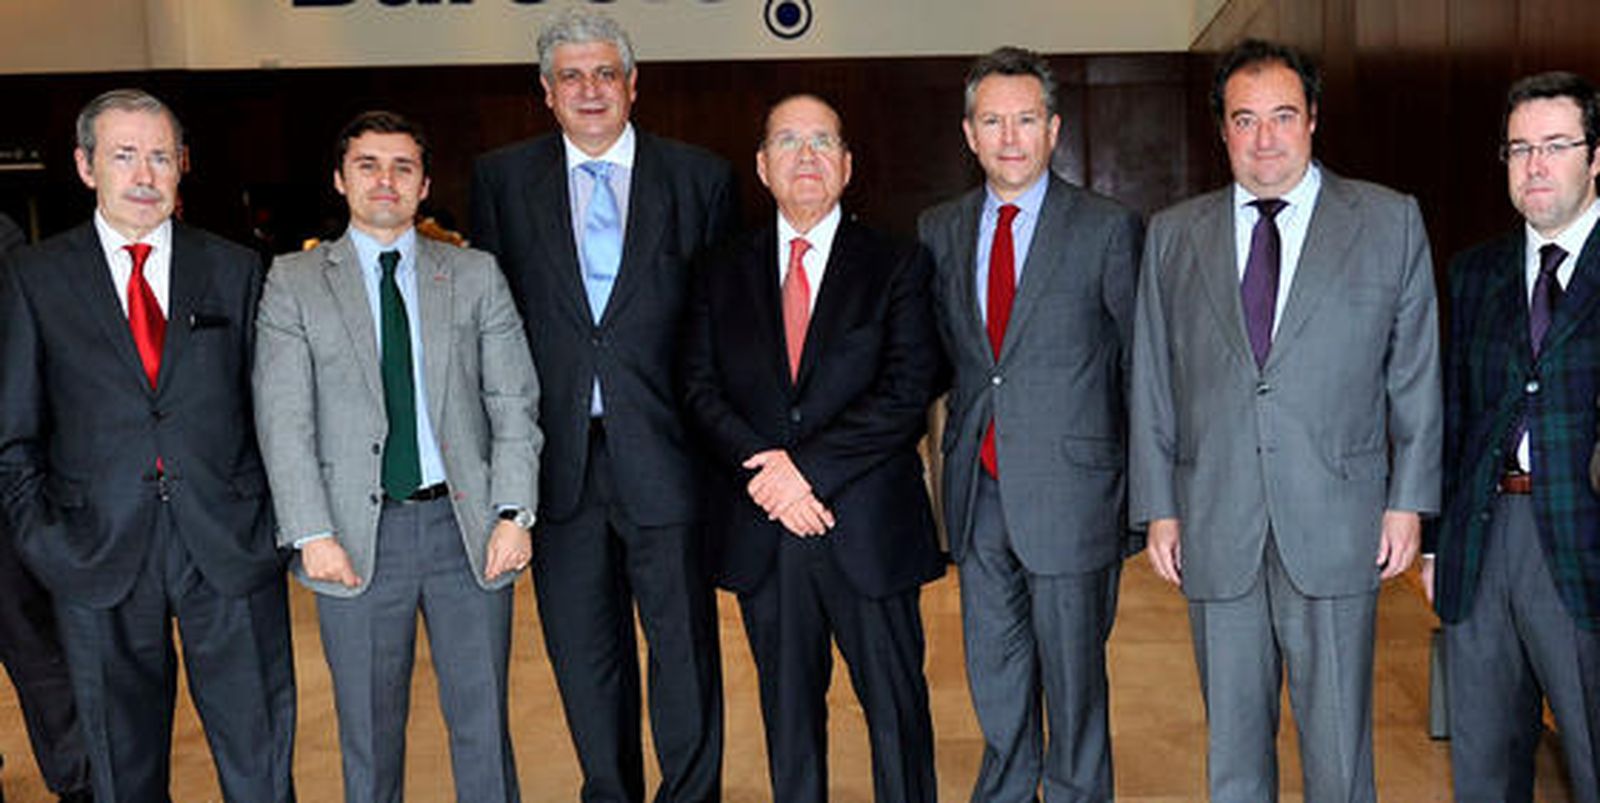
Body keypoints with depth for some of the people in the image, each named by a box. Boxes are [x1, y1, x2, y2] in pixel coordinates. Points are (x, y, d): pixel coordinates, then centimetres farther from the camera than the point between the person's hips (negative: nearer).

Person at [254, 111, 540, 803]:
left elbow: (515, 402, 4)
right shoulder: (293, 282, 5)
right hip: (358, 534, -1)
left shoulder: (476, 275, 8)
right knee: (368, 729, 10)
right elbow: (283, 420, -1)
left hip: (467, 523, 1)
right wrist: (313, 533, -9)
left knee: (483, 724, 9)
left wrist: (515, 513, -5)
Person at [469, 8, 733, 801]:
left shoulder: (700, 178, 2)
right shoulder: (501, 178, 5)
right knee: (583, 652, 14)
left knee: (684, 645, 7)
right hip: (558, 455, 2)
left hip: (662, 449, -1)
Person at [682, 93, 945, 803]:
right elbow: (700, 389, 2)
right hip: (760, 532, 3)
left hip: (869, 529, -2)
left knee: (896, 706, 7)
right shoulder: (724, 272, 10)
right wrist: (763, 471, -14)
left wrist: (807, 467, -16)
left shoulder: (897, 265, 2)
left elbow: (908, 391, -9)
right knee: (787, 711, 14)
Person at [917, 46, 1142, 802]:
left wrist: (1144, 485, -1)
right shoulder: (939, 229, 7)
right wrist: (967, 428, 3)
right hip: (979, 486, 4)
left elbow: (1142, 358, -2)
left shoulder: (1108, 227, -5)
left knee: (1072, 675, 8)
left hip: (1069, 485, -4)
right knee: (993, 671, 18)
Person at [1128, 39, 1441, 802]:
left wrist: (1409, 501, -1)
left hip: (1335, 526, -1)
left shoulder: (1389, 221, 4)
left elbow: (1417, 372, 4)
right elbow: (1150, 382, 7)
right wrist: (1158, 507, 4)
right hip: (1215, 530, 2)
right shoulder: (1173, 235, 8)